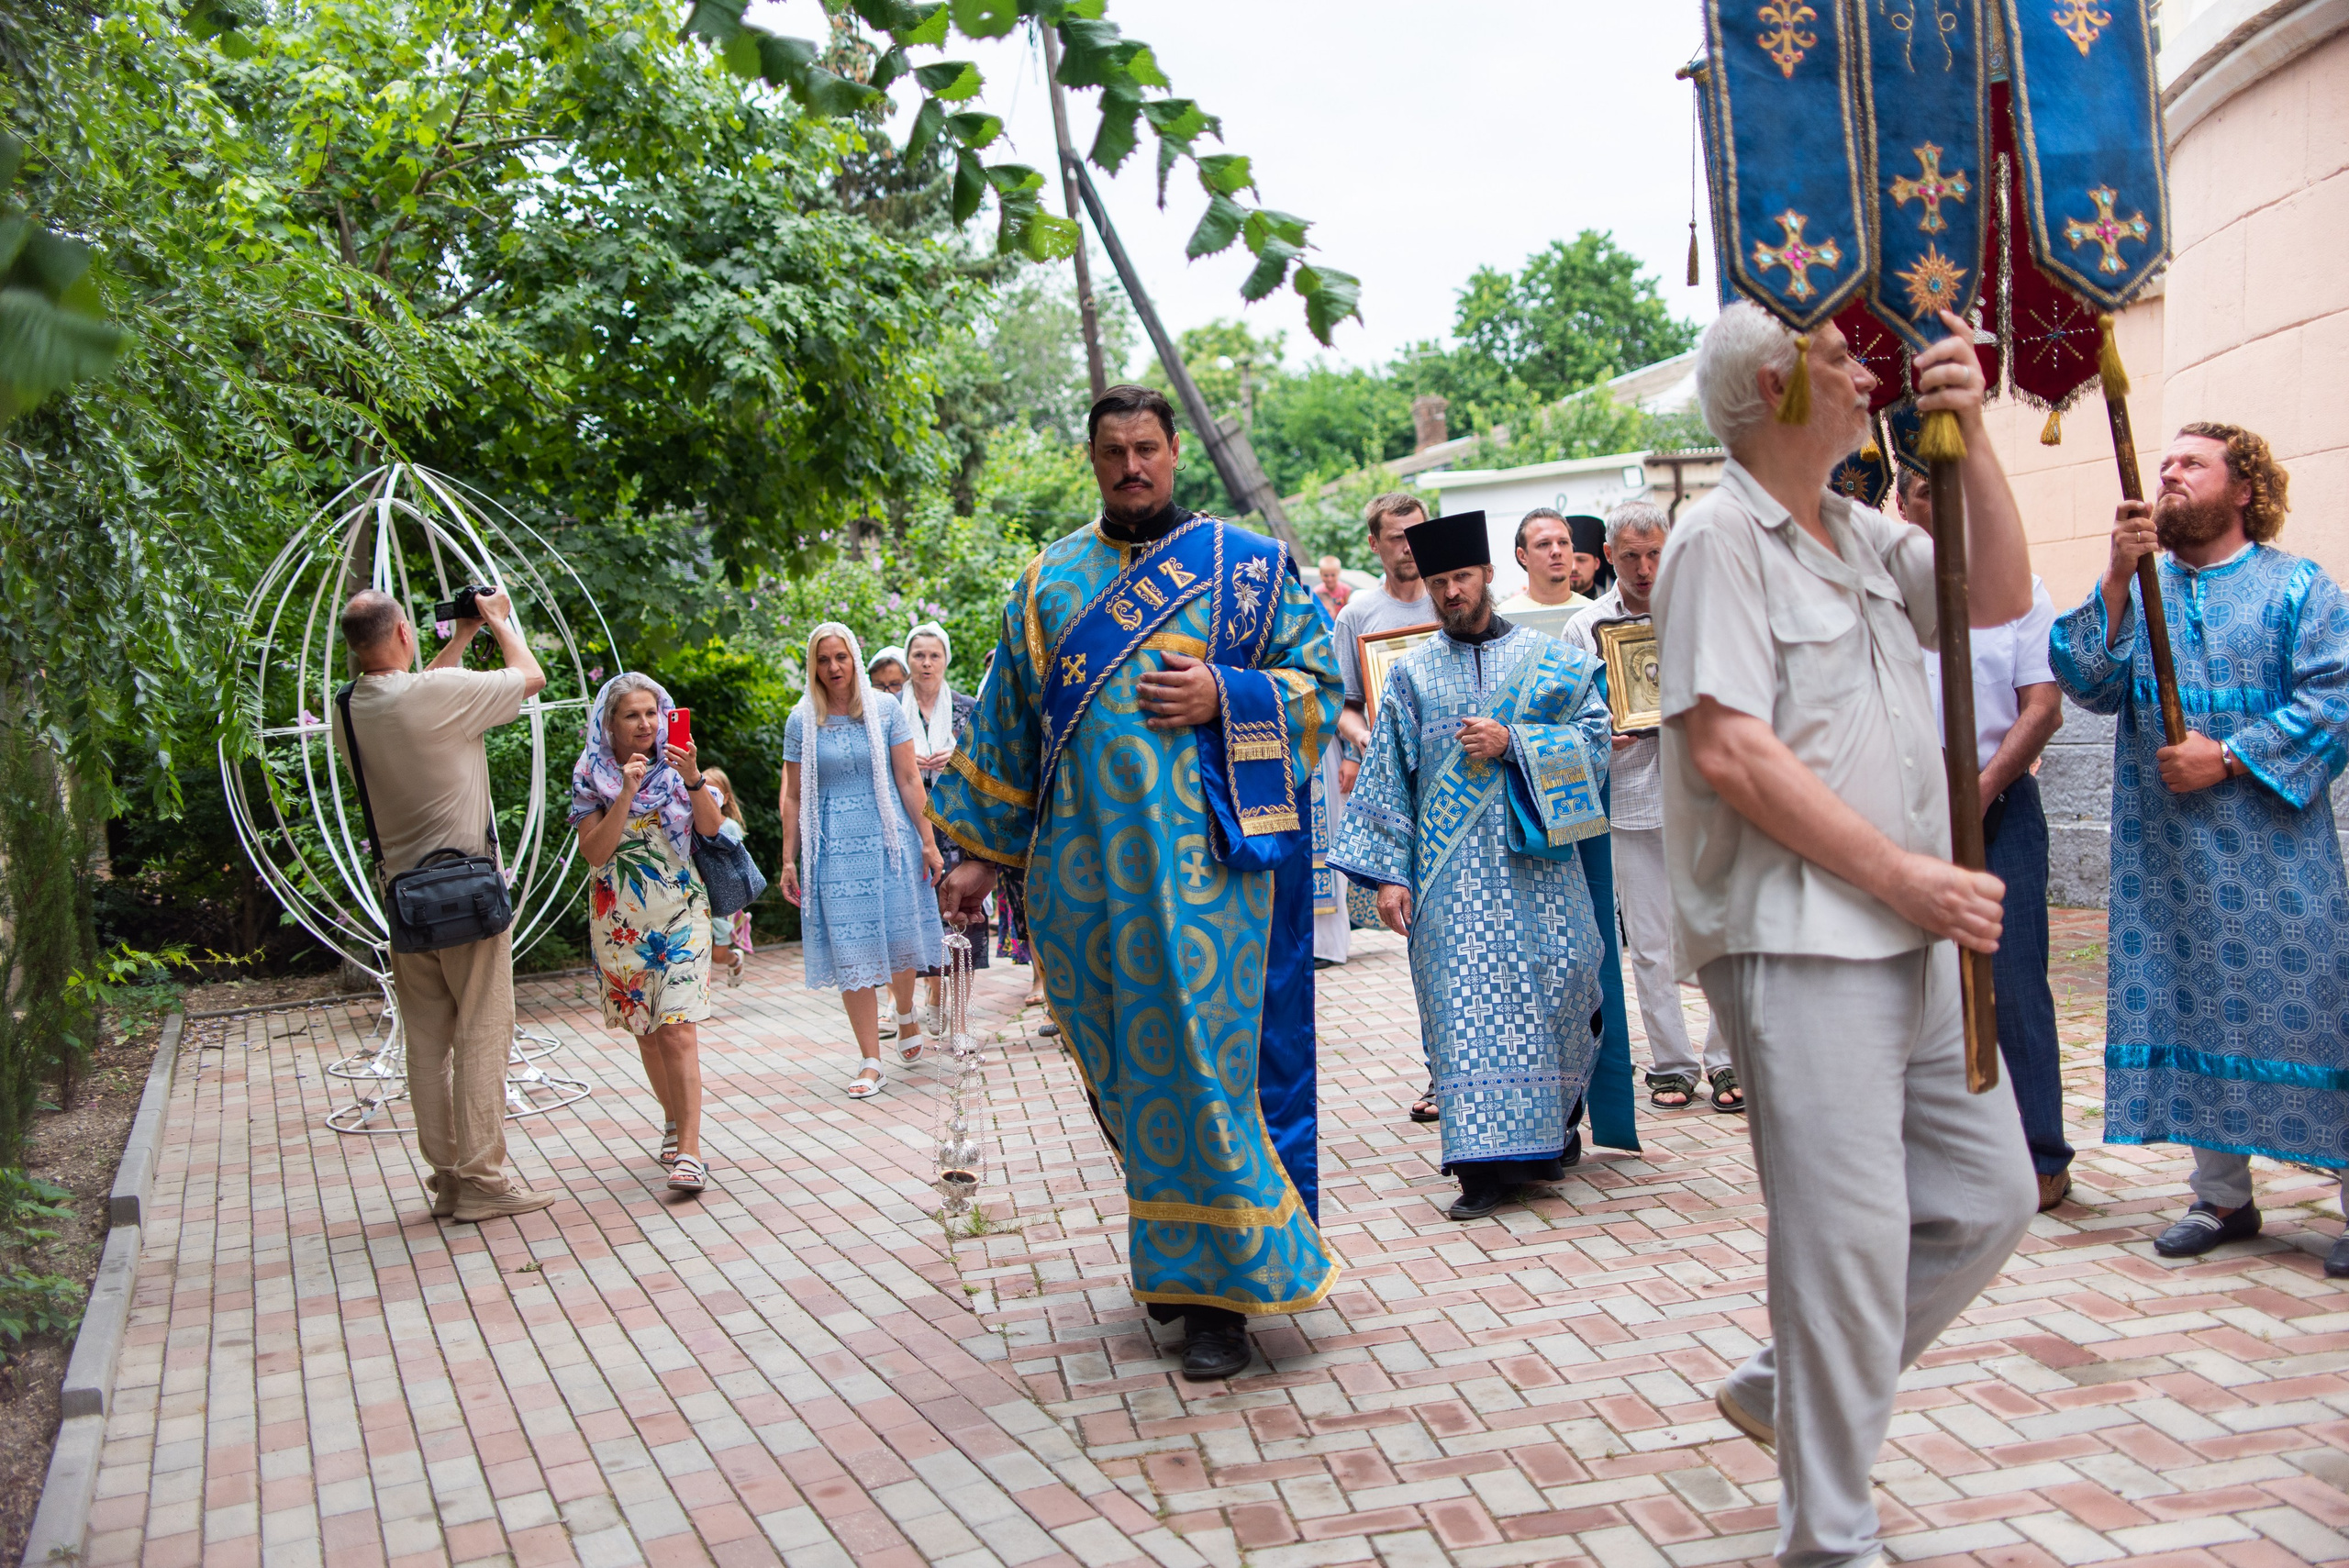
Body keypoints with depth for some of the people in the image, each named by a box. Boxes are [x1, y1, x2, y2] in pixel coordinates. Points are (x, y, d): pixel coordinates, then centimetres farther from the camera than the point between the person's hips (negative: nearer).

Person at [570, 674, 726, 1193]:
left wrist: (692, 777, -23)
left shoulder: (675, 764, 2)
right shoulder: (591, 775, 1)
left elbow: (711, 827, -8)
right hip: (621, 921, 2)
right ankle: (674, 1121, 31)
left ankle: (689, 1149, -14)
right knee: (646, 1032, 11)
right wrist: (626, 793, -18)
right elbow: (594, 852, -9)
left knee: (678, 1029, -12)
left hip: (681, 915, -1)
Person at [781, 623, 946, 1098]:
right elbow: (793, 796, 6)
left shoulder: (885, 708, 1)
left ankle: (906, 1014, 37)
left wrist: (928, 841, -3)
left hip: (889, 839, 0)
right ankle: (871, 1062, 4)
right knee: (850, 951, -2)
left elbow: (908, 779, 1)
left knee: (898, 939, 4)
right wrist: (789, 860, 3)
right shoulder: (802, 721, 2)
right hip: (834, 846, 0)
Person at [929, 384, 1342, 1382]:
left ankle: (1223, 1285, 4)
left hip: (1203, 858, -3)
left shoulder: (1245, 567, 6)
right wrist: (981, 850, 12)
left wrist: (1224, 696, -13)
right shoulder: (1050, 580, 14)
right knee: (1123, 1066, 7)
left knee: (1204, 1062, -5)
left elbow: (1323, 685, 4)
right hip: (1084, 866, 4)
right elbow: (1009, 719, 16)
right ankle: (1177, 1252, 23)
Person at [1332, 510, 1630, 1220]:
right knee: (1465, 998, -7)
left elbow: (1594, 734, 3)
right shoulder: (1413, 673, 11)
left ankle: (1553, 1122, 24)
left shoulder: (1548, 658, 10)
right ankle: (1487, 1159, -6)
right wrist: (1388, 871, -1)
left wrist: (1512, 743, -10)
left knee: (1554, 981, 0)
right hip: (1452, 864, 0)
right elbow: (1388, 776, 7)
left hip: (1536, 858, 0)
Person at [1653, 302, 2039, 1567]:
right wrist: (1902, 875, -16)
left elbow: (2000, 598, 10)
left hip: (1912, 937, 9)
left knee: (1990, 1195, 13)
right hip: (1796, 939, -8)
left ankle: (1791, 1389, 30)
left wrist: (1969, 436, 0)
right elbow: (1730, 751, -18)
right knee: (1852, 1235, -4)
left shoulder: (1863, 536, 17)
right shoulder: (1720, 541, -9)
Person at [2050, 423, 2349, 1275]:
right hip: (2167, 856, 4)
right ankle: (2222, 1196, 18)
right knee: (2191, 1011, 8)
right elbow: (2092, 685, -2)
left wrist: (2228, 757, -16)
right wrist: (2119, 580, -11)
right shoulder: (2139, 590, 13)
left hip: (2273, 851, -4)